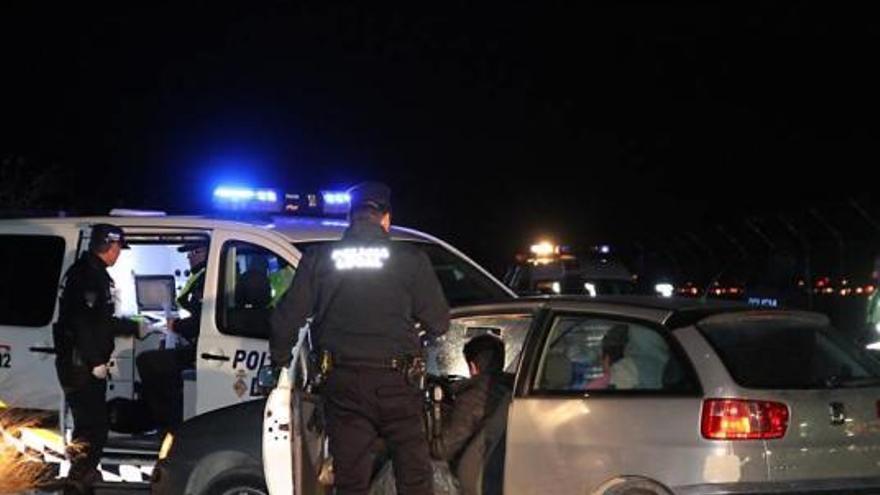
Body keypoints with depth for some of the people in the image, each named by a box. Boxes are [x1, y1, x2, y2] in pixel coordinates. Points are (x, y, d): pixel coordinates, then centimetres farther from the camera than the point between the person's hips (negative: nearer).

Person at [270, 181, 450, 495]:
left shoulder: (319, 259, 1)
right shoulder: (411, 260, -3)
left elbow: (287, 318, 1)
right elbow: (438, 323, -2)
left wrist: (280, 361, 18)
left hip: (343, 383, 2)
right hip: (396, 382, -1)